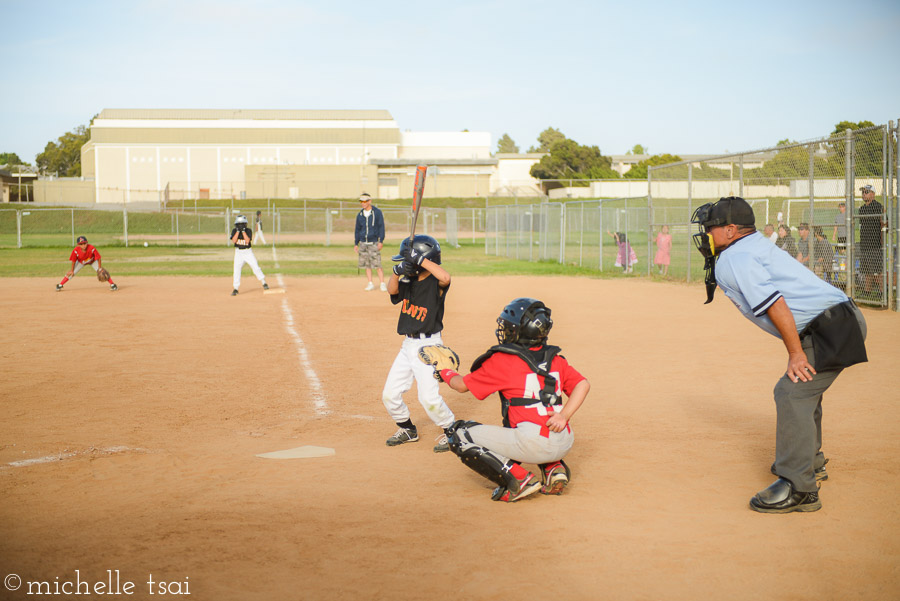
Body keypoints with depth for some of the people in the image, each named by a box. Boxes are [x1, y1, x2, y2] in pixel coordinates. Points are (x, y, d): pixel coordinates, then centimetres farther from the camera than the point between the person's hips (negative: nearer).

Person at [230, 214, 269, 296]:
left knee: (256, 267, -8)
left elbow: (247, 241, -20)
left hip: (248, 252, -1)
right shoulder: (234, 231, -1)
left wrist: (243, 231, -22)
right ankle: (235, 289, 2)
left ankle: (264, 283, 6)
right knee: (237, 269, -5)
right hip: (238, 252, 1)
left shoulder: (248, 230, -5)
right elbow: (233, 241, -16)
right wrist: (238, 231, -19)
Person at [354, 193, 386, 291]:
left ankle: (383, 284, -4)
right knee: (367, 265, 5)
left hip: (374, 243, -5)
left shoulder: (377, 212, -3)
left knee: (377, 265, -10)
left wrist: (381, 241, -12)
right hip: (363, 243, 5)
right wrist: (356, 244, 12)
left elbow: (381, 227, -4)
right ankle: (370, 284, 12)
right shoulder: (360, 214, 10)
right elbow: (357, 230, 16)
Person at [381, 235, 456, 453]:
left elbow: (445, 277, -35)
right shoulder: (409, 282, 8)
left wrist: (420, 260, -31)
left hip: (428, 345, -8)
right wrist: (398, 271, -28)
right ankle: (408, 430, 29)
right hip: (408, 345, 8)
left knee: (428, 397, -14)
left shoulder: (435, 284, -12)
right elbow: (392, 290, -10)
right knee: (390, 394, 9)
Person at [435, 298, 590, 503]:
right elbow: (583, 384, 7)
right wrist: (563, 416, -1)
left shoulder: (502, 361, -2)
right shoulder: (555, 359, 14)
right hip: (564, 443, 7)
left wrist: (446, 373, 30)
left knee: (459, 435, 3)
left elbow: (462, 385, 9)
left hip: (533, 445, -7)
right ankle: (554, 468, 15)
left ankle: (518, 479, -7)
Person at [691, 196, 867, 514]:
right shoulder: (755, 248, 22)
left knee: (792, 394, -15)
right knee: (798, 390, 24)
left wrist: (796, 354, -19)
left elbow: (775, 303, -20)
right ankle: (810, 463, 39)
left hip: (831, 329, -11)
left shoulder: (733, 259, -10)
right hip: (844, 322, 11)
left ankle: (799, 489, -16)